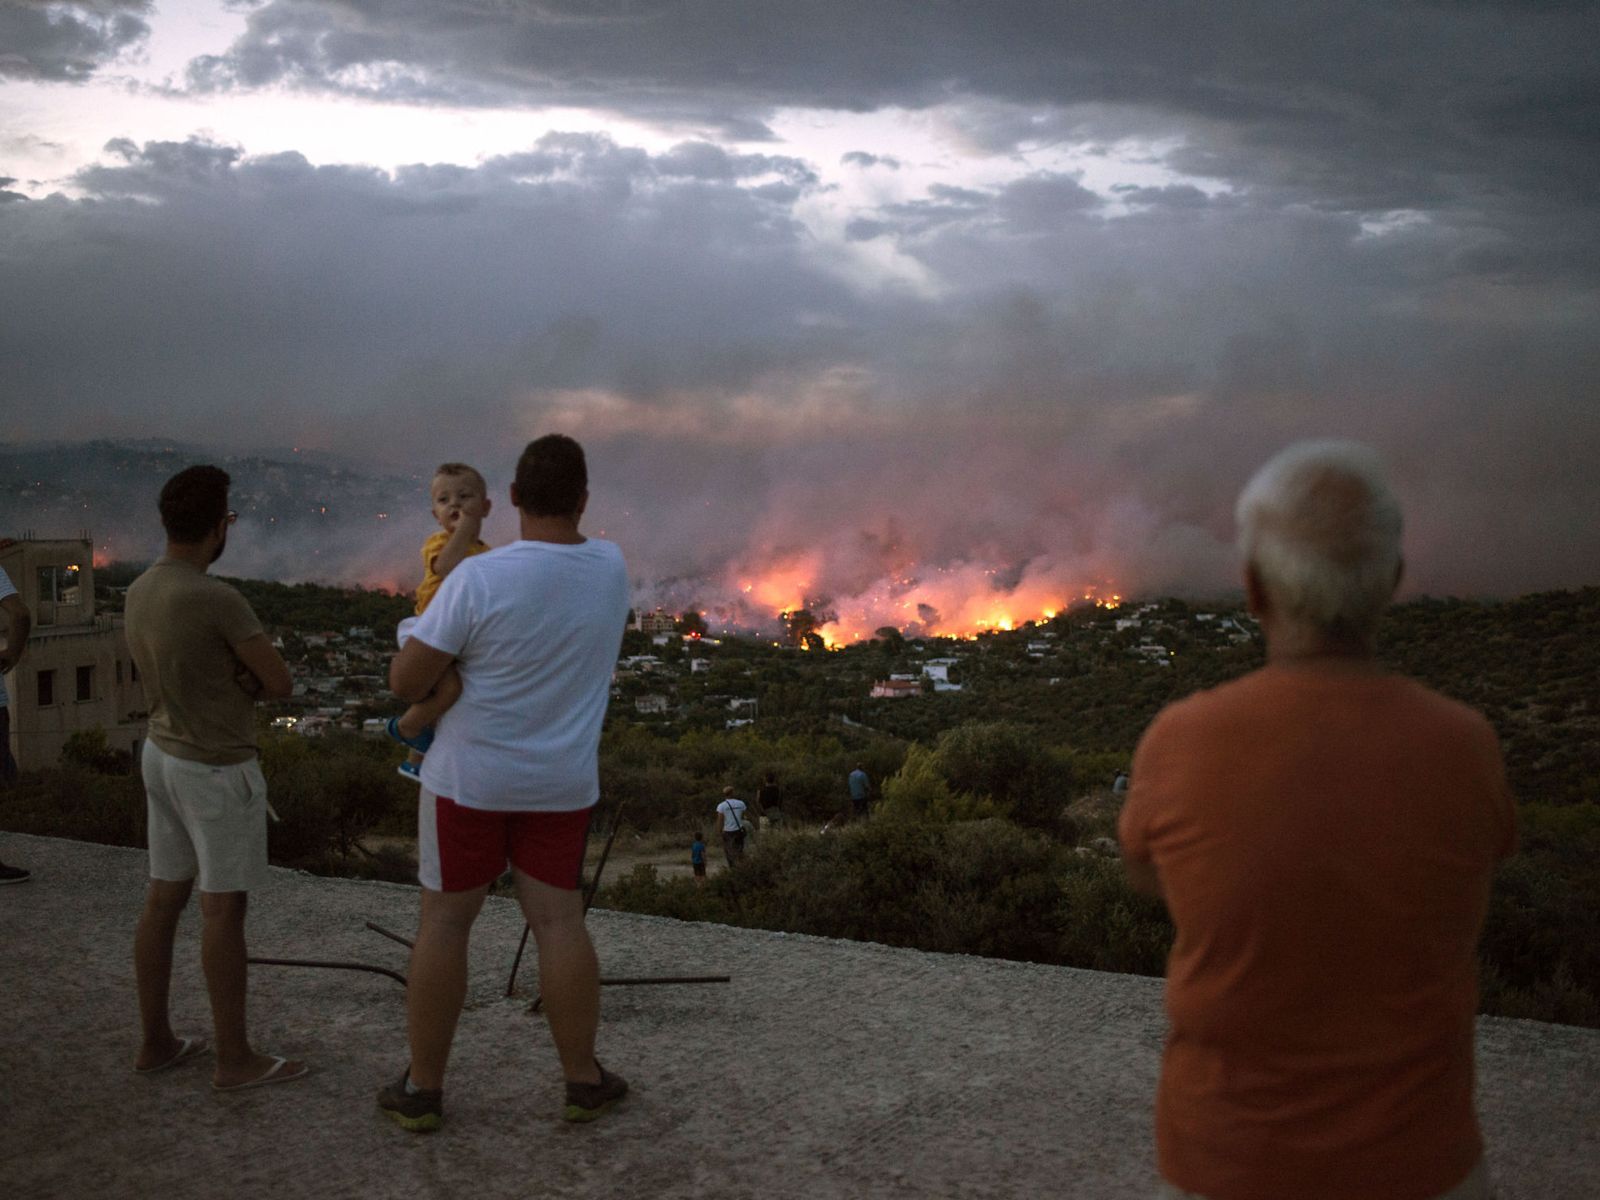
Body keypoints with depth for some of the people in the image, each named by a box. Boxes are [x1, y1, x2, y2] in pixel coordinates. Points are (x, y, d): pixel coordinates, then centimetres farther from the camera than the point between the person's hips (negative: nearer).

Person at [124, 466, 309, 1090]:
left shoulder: (139, 592, 4)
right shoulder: (219, 600, -24)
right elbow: (279, 683, -16)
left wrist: (234, 678, -5)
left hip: (162, 754, 9)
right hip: (217, 769, -9)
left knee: (163, 899, 14)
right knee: (224, 907, -1)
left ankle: (155, 1040, 23)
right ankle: (234, 1058, 7)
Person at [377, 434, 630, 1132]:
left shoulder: (477, 578, -20)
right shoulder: (611, 568, -5)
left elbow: (405, 680, -16)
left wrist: (426, 691, 7)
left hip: (470, 775, -3)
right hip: (562, 783, 3)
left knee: (444, 922, 7)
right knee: (558, 922, 8)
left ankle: (422, 1089, 14)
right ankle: (583, 1081, 14)